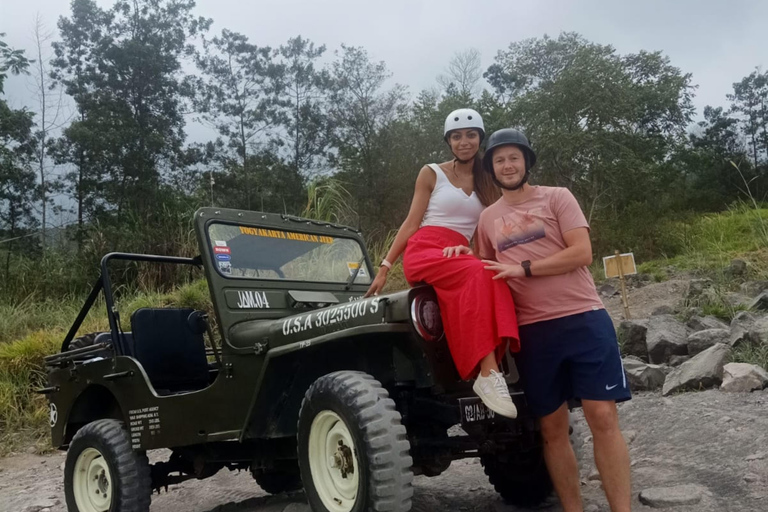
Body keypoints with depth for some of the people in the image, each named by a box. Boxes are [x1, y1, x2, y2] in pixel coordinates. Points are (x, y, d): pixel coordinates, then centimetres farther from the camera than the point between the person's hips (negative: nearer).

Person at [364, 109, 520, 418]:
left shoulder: (487, 183, 20)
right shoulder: (432, 174, 8)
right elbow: (412, 223, 6)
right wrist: (385, 266, -1)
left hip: (459, 258, 4)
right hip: (423, 252, -4)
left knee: (494, 281, -33)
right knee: (478, 275, -36)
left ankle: (486, 373, -41)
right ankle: (488, 372, -42)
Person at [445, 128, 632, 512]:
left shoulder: (557, 197, 3)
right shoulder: (487, 218, 14)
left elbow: (581, 253, -8)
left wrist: (523, 268, -14)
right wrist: (465, 257, 1)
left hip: (583, 319, -3)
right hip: (532, 331, 3)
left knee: (602, 417, -6)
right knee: (552, 427, 7)